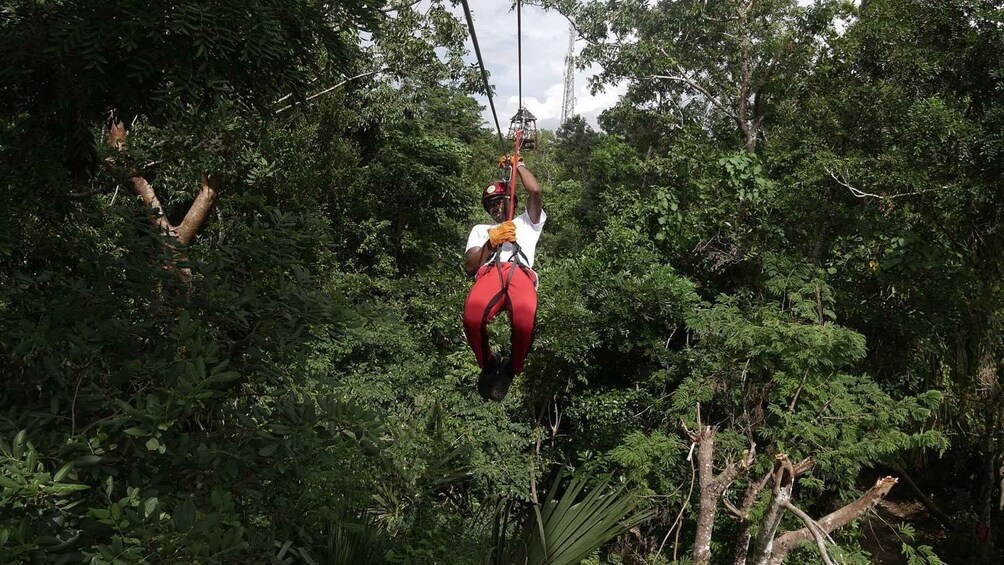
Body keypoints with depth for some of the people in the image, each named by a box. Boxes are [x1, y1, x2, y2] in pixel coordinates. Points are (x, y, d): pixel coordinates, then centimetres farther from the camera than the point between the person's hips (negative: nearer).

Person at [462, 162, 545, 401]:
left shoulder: (527, 222, 37)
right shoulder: (481, 230, 38)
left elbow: (535, 191, 17)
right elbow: (469, 267, 22)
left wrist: (518, 164, 31)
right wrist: (492, 241, 9)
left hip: (521, 273, -1)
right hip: (489, 273, 1)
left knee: (525, 323, -38)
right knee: (473, 318, -37)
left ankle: (510, 370, -10)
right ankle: (488, 365, -8)